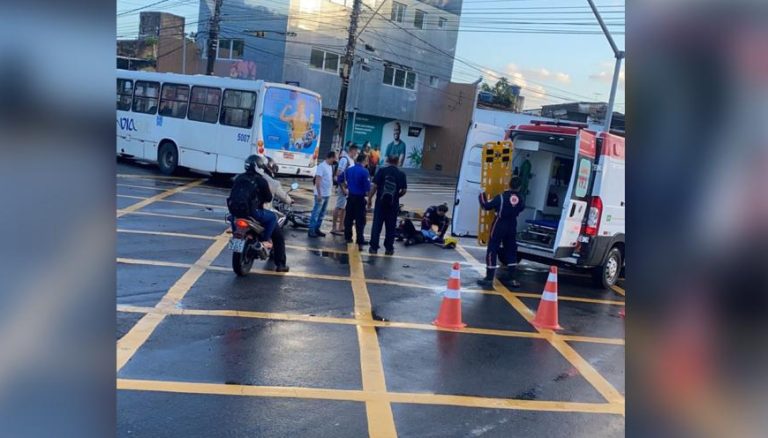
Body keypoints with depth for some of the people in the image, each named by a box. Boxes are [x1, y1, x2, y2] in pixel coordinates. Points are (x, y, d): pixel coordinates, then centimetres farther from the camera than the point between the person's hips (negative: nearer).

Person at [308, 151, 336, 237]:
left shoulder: (330, 166, 12)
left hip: (327, 194, 9)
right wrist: (319, 194, -21)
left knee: (322, 214, 13)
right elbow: (317, 181, -18)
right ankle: (311, 230, 0)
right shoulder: (321, 166, -15)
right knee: (316, 213, -4)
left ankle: (317, 229, 21)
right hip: (321, 194, -9)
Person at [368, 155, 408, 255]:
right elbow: (404, 190, 0)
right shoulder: (401, 174, 0)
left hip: (381, 202, -1)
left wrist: (369, 198, 0)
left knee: (376, 225, 6)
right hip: (393, 204, 1)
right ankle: (389, 248, 14)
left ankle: (374, 247, 7)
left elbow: (374, 186, -8)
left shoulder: (382, 171, -4)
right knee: (391, 227, 10)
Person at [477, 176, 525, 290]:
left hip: (499, 227, -4)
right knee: (511, 251, 16)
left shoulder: (501, 197, -18)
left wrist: (482, 196, 7)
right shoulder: (521, 199, -5)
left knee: (492, 252, 0)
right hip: (511, 227, 4)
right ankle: (513, 279, 18)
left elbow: (486, 206, -11)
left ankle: (489, 280, -3)